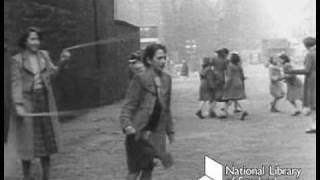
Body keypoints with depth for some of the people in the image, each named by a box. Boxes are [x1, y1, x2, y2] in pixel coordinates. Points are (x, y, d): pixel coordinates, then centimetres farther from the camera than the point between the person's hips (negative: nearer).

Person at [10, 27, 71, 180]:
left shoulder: (44, 55, 8)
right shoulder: (17, 60, -5)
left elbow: (52, 73, 1)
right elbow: (16, 83, -8)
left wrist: (62, 62, -14)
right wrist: (18, 105, -16)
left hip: (45, 100, 5)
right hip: (27, 101, -4)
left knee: (47, 137, 9)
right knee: (28, 140, 1)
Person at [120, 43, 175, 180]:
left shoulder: (166, 79, 9)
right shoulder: (139, 80, -11)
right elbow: (128, 107, -11)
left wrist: (170, 130, 19)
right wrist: (127, 126, -28)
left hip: (156, 132, 6)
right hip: (138, 132, -6)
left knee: (148, 168, 10)